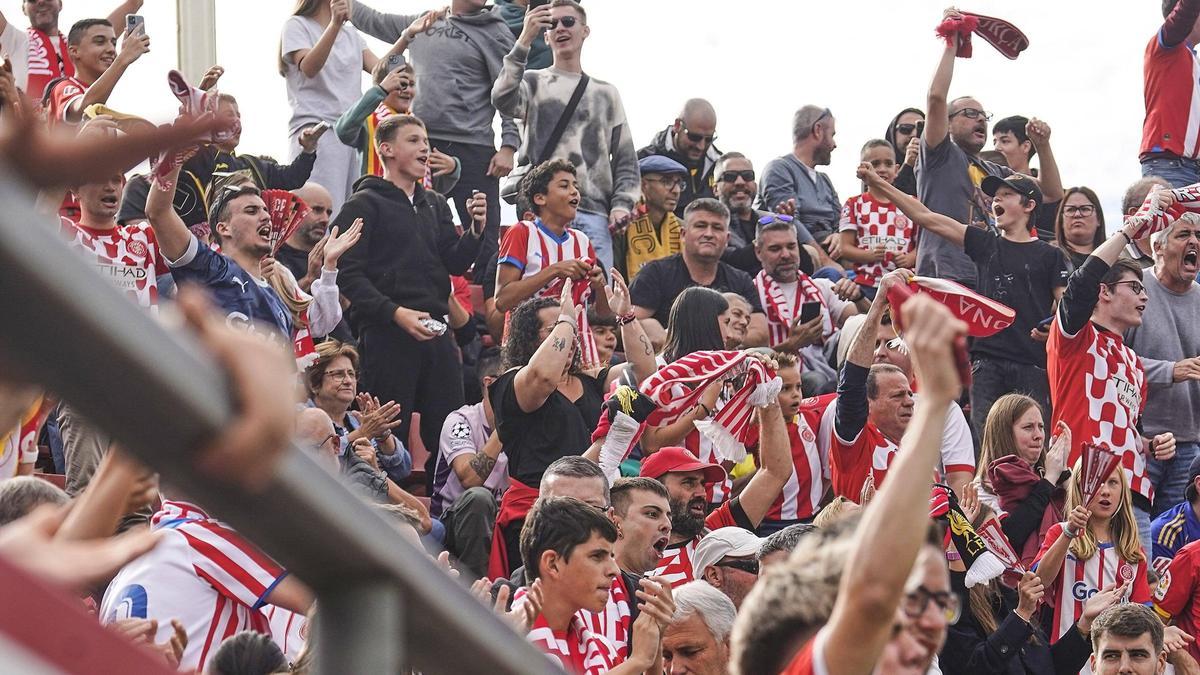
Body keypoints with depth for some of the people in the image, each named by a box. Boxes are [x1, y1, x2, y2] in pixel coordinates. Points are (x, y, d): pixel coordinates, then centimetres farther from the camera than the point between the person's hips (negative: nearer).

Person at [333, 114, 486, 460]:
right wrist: (396, 313, -20)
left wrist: (476, 229, -5)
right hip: (386, 333, -7)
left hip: (436, 334, 7)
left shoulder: (434, 205, 21)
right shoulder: (364, 205, 0)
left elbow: (455, 264, 14)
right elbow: (349, 274, -10)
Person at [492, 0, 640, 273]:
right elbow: (502, 99, -11)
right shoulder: (534, 83, 13)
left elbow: (625, 159, 18)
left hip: (594, 213, 2)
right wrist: (524, 42, -17)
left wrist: (622, 204, 1)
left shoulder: (606, 93, 20)